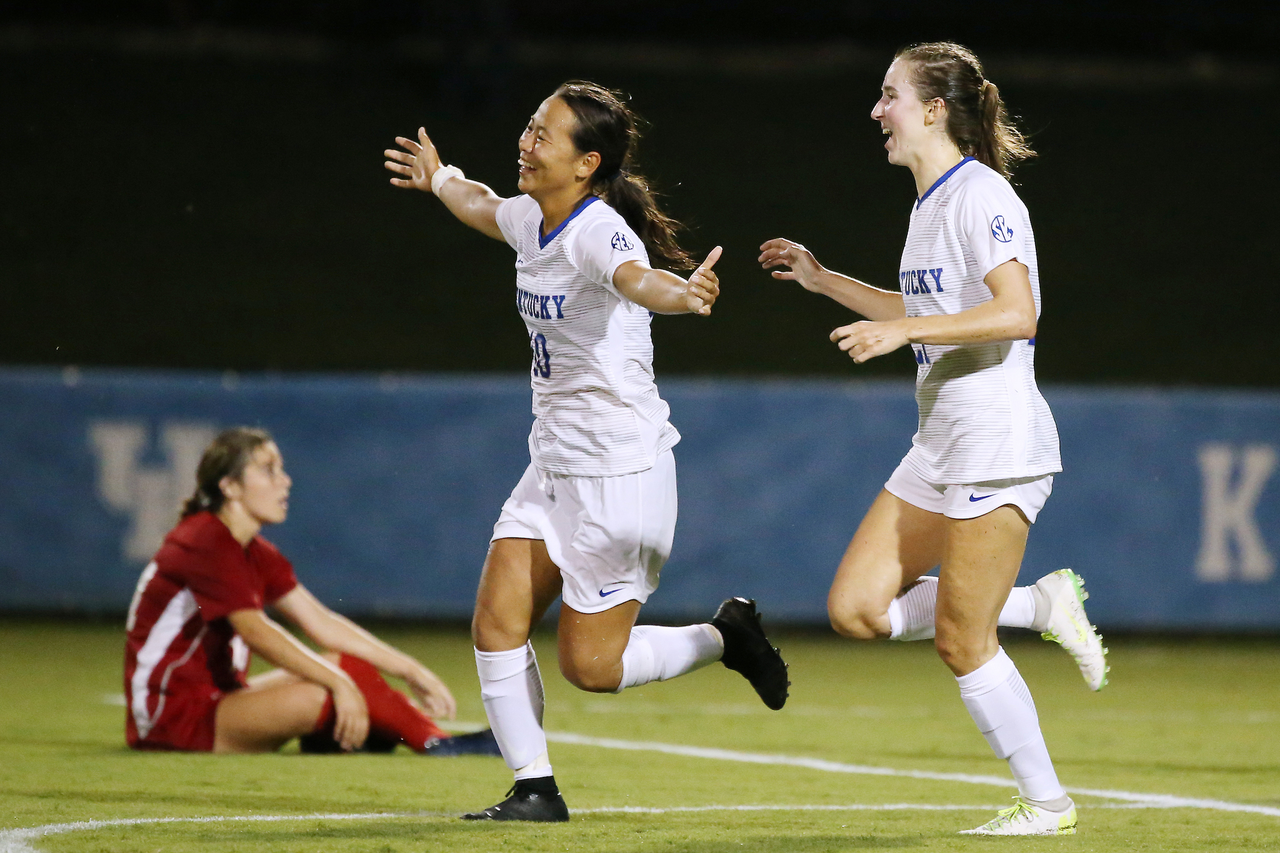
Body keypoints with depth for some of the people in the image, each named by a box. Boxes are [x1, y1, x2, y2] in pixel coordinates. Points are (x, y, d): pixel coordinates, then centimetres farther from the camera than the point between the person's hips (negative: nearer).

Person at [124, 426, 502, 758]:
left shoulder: (256, 556, 14)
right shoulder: (205, 543, -16)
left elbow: (322, 623, 10)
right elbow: (255, 631, -27)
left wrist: (409, 669, 2)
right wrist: (339, 683, -33)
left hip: (214, 697, 10)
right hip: (171, 713, -10)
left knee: (344, 664, 1)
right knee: (322, 696, -27)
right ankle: (441, 747, -20)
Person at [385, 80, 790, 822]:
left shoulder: (599, 232, -22)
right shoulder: (530, 219, 4)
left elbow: (638, 279, -46)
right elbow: (481, 207, 30)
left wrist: (683, 293, -68)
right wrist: (440, 180, 50)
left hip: (621, 469, -8)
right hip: (555, 464, 8)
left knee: (590, 664, -4)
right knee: (497, 625, -2)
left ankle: (724, 636, 19)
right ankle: (535, 789, 9)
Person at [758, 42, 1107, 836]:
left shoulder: (981, 195, -13)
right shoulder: (930, 202, 15)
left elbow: (1017, 313, -24)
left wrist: (903, 330, -25)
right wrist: (823, 279, 27)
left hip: (998, 442, -9)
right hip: (940, 444, 9)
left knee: (960, 642, -6)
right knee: (856, 608, 3)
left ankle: (1047, 802, 8)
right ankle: (1042, 606, 11)